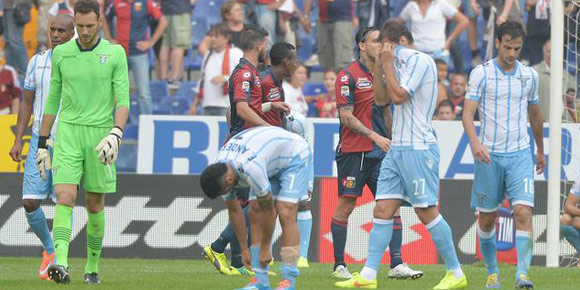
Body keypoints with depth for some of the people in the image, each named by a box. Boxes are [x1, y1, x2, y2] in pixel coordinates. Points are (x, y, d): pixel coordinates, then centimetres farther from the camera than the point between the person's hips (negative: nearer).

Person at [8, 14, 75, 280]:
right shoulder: (37, 62, 5)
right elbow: (27, 103, 11)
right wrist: (18, 141, 3)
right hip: (40, 141, 3)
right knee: (30, 202, -5)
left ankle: (59, 262, 4)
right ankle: (49, 249, 20)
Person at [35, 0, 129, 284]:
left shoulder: (115, 53, 0)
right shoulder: (61, 53, 6)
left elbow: (122, 100, -4)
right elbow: (52, 100, 13)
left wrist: (116, 133, -20)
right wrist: (42, 143, 12)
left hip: (100, 134, -1)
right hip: (68, 132, 1)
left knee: (95, 205, 7)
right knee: (65, 197, -16)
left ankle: (92, 266, 23)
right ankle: (60, 264, -28)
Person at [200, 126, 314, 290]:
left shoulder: (250, 168, -40)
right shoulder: (219, 171, -16)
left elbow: (268, 210, -28)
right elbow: (233, 209, -1)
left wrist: (265, 249, -16)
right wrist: (244, 249, 1)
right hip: (272, 163, 8)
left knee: (285, 214, -21)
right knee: (255, 213, -7)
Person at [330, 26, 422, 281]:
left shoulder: (382, 75, 14)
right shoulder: (348, 76, -7)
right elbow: (347, 117, -11)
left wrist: (392, 141, 19)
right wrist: (375, 136, -18)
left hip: (380, 153, 6)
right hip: (353, 152, -6)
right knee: (346, 205, -2)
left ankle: (397, 264, -4)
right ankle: (339, 265, 6)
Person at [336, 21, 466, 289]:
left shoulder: (420, 61, -10)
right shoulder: (400, 64, 17)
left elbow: (398, 95, -17)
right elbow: (381, 99, 19)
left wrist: (388, 64, -7)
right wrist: (380, 67, 9)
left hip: (418, 149, -9)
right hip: (397, 148, 9)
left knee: (427, 212, -5)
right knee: (382, 209, 2)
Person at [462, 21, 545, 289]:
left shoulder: (529, 75, 8)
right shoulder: (481, 73, -3)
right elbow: (468, 113, -10)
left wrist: (541, 150, 30)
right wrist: (475, 141, -28)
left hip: (520, 155, 1)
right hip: (489, 155, -1)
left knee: (523, 212, -15)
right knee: (486, 217, 5)